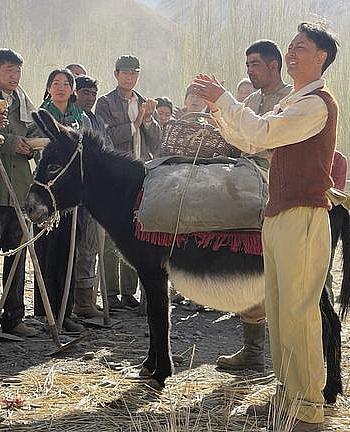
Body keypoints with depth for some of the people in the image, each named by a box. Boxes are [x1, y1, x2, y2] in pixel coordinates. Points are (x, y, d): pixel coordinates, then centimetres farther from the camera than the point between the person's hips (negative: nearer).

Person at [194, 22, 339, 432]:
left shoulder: (317, 103, -10)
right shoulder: (290, 103, 21)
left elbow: (261, 133, -21)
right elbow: (247, 141, 24)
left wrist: (223, 98, -10)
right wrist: (216, 107, 14)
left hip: (303, 217, -10)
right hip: (276, 216, 10)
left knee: (297, 313, -8)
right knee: (277, 311, 13)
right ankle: (288, 394, 22)